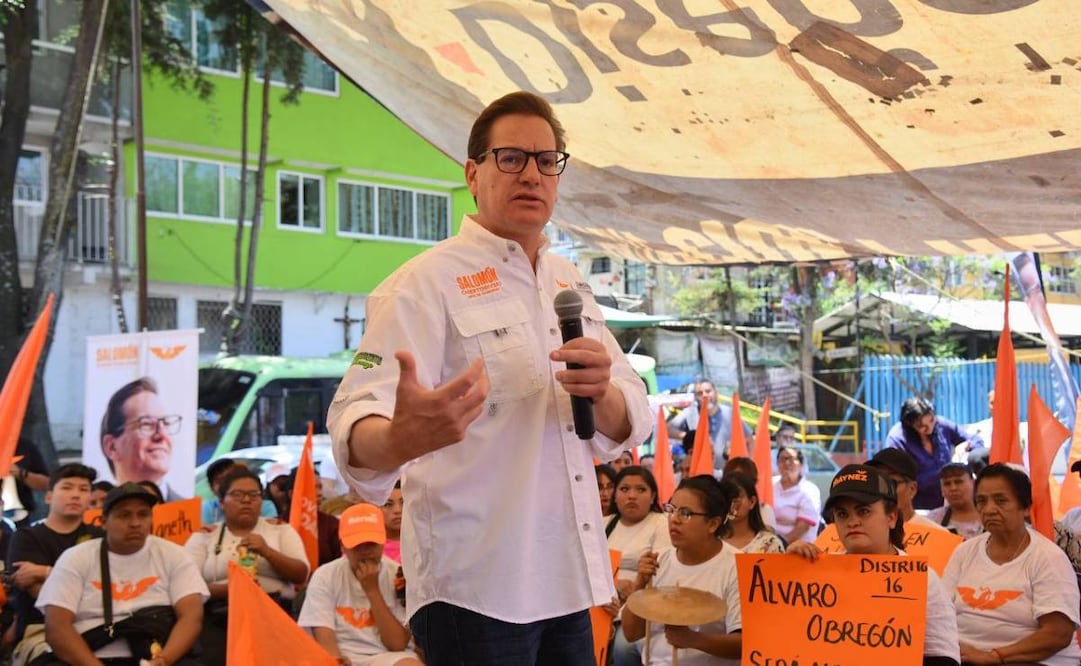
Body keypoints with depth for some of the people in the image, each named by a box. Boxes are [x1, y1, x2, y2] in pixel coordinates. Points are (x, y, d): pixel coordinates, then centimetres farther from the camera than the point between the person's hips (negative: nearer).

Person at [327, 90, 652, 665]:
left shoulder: (571, 285, 12)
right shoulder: (426, 282, -9)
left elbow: (628, 427, 10)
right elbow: (358, 418, -21)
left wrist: (602, 397, -14)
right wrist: (399, 440, -45)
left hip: (569, 578, 6)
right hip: (475, 585, -6)